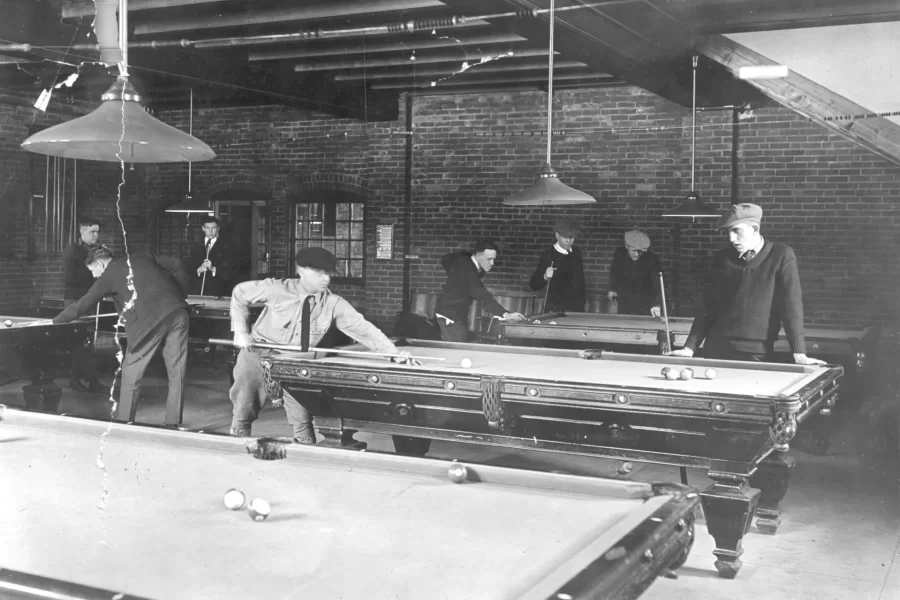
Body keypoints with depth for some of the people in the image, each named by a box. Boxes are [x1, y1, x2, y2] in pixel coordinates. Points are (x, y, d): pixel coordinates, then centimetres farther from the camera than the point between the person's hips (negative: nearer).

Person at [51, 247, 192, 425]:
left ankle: (123, 423, 16)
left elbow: (83, 304, 11)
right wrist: (180, 295, 21)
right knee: (176, 373, 8)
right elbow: (177, 265, 17)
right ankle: (173, 424, 13)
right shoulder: (142, 257, 23)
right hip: (177, 311, 5)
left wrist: (54, 322, 21)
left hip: (150, 320, -5)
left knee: (131, 374, 10)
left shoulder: (108, 276, 10)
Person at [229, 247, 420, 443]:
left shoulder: (334, 304, -16)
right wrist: (241, 331, -10)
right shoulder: (276, 289, -20)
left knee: (302, 420, -10)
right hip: (258, 355, -1)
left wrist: (393, 352, -29)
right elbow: (240, 293, -5)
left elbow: (362, 328, -18)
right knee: (243, 414, 6)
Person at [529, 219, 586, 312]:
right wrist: (545, 277, -31)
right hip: (556, 309, -5)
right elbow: (534, 285, -12)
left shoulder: (576, 252, 8)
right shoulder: (548, 255, -10)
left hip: (577, 308, 5)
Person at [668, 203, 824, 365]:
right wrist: (690, 347, 2)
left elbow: (791, 304, -8)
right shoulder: (722, 259, 6)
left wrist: (799, 354, -13)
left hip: (757, 354, -3)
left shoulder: (782, 255, -3)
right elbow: (709, 308, 9)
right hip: (717, 348, 3)